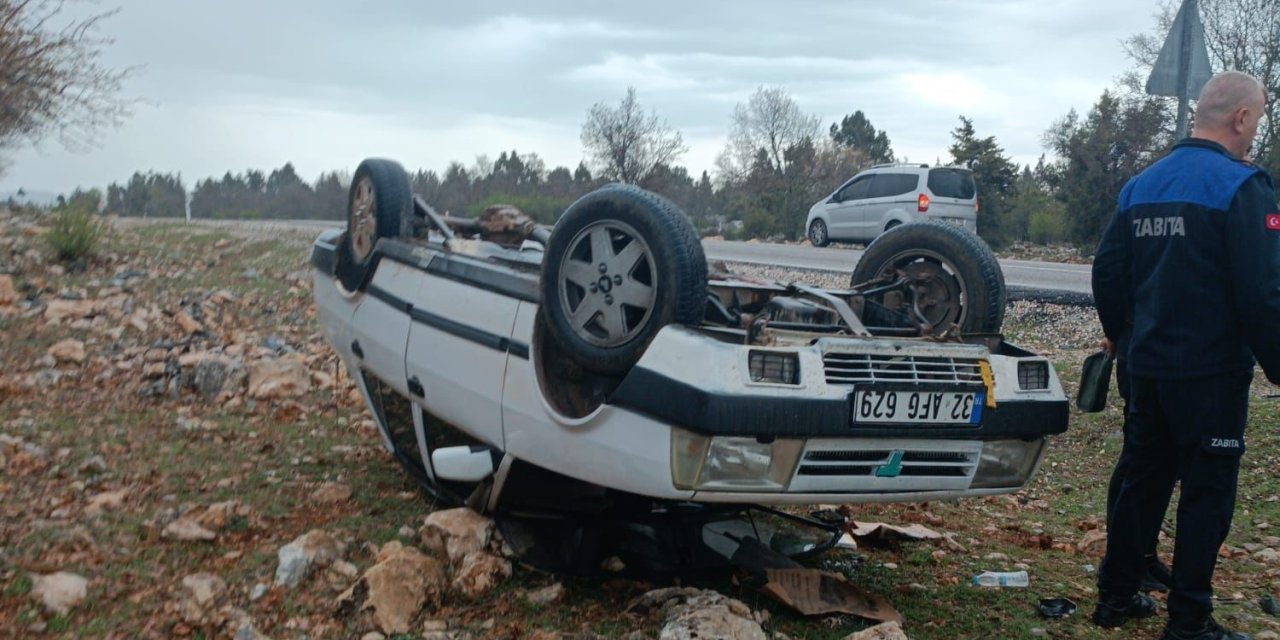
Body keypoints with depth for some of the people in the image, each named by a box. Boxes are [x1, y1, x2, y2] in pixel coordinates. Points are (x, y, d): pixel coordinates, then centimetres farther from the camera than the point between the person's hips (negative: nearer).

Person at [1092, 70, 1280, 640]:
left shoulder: (1141, 186, 8)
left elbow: (1107, 272, 11)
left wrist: (1125, 340, 23)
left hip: (1147, 369, 7)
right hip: (1212, 373, -7)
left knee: (1142, 481, 17)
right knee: (1207, 496, 4)